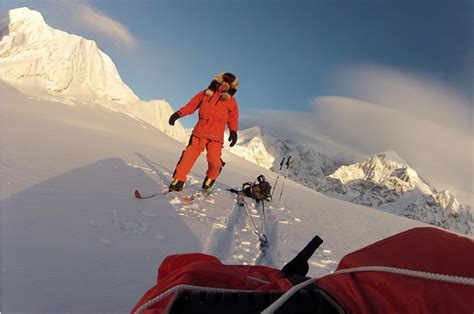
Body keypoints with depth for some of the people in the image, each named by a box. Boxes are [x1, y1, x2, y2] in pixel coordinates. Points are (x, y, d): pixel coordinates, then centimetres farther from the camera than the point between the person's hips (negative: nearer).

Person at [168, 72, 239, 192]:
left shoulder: (231, 101, 11)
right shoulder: (205, 94, 12)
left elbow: (233, 118, 12)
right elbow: (192, 105, 14)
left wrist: (233, 131, -5)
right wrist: (179, 113, 4)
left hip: (216, 136, -1)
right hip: (199, 132, 1)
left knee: (214, 159, -13)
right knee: (189, 155, -10)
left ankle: (210, 178, 17)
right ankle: (178, 180, 0)